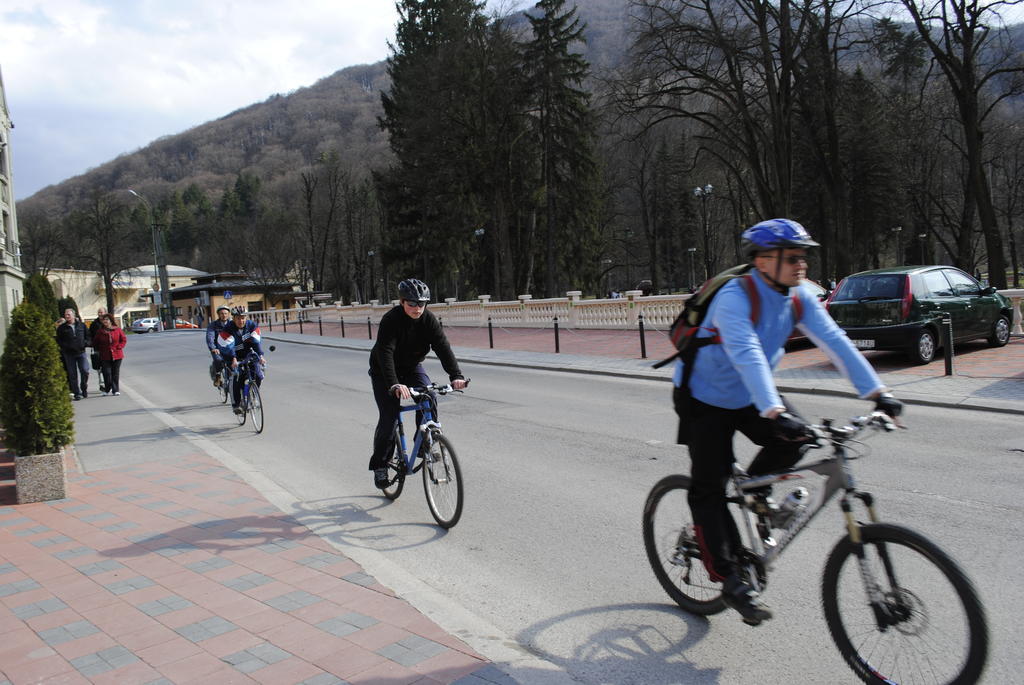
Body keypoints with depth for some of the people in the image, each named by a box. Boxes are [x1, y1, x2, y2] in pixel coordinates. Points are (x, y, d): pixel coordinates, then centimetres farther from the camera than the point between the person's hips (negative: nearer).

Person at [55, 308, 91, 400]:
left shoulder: (82, 325, 8)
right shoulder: (62, 328, 4)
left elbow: (88, 336, 14)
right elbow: (59, 340, 4)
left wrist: (85, 343, -4)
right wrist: (66, 346, -12)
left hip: (81, 352, 0)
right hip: (69, 354, 0)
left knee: (85, 371, -9)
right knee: (73, 374, 1)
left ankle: (84, 389, 12)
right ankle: (77, 393, 7)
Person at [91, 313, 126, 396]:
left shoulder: (117, 330, 1)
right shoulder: (100, 332, 3)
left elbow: (124, 340, 7)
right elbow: (95, 343, 15)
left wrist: (118, 347, -4)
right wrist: (99, 350, 7)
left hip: (117, 355, 0)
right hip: (105, 356, 0)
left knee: (115, 373, 4)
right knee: (107, 373, -5)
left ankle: (116, 390, 11)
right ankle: (107, 389, 11)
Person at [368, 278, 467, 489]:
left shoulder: (429, 319, -17)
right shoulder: (391, 320, -28)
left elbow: (443, 347, -25)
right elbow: (385, 354, -38)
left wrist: (455, 375, -39)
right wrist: (394, 385, -52)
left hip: (412, 367, 4)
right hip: (384, 371, -4)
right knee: (389, 417, -10)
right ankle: (379, 465, 5)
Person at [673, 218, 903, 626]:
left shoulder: (798, 298, -8)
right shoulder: (734, 297, -29)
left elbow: (835, 342, -12)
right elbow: (747, 356, -42)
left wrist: (876, 392, -19)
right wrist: (774, 412, -52)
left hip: (746, 396, 6)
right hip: (703, 397, -6)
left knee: (793, 440, -17)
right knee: (709, 487, -6)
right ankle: (731, 580, 4)